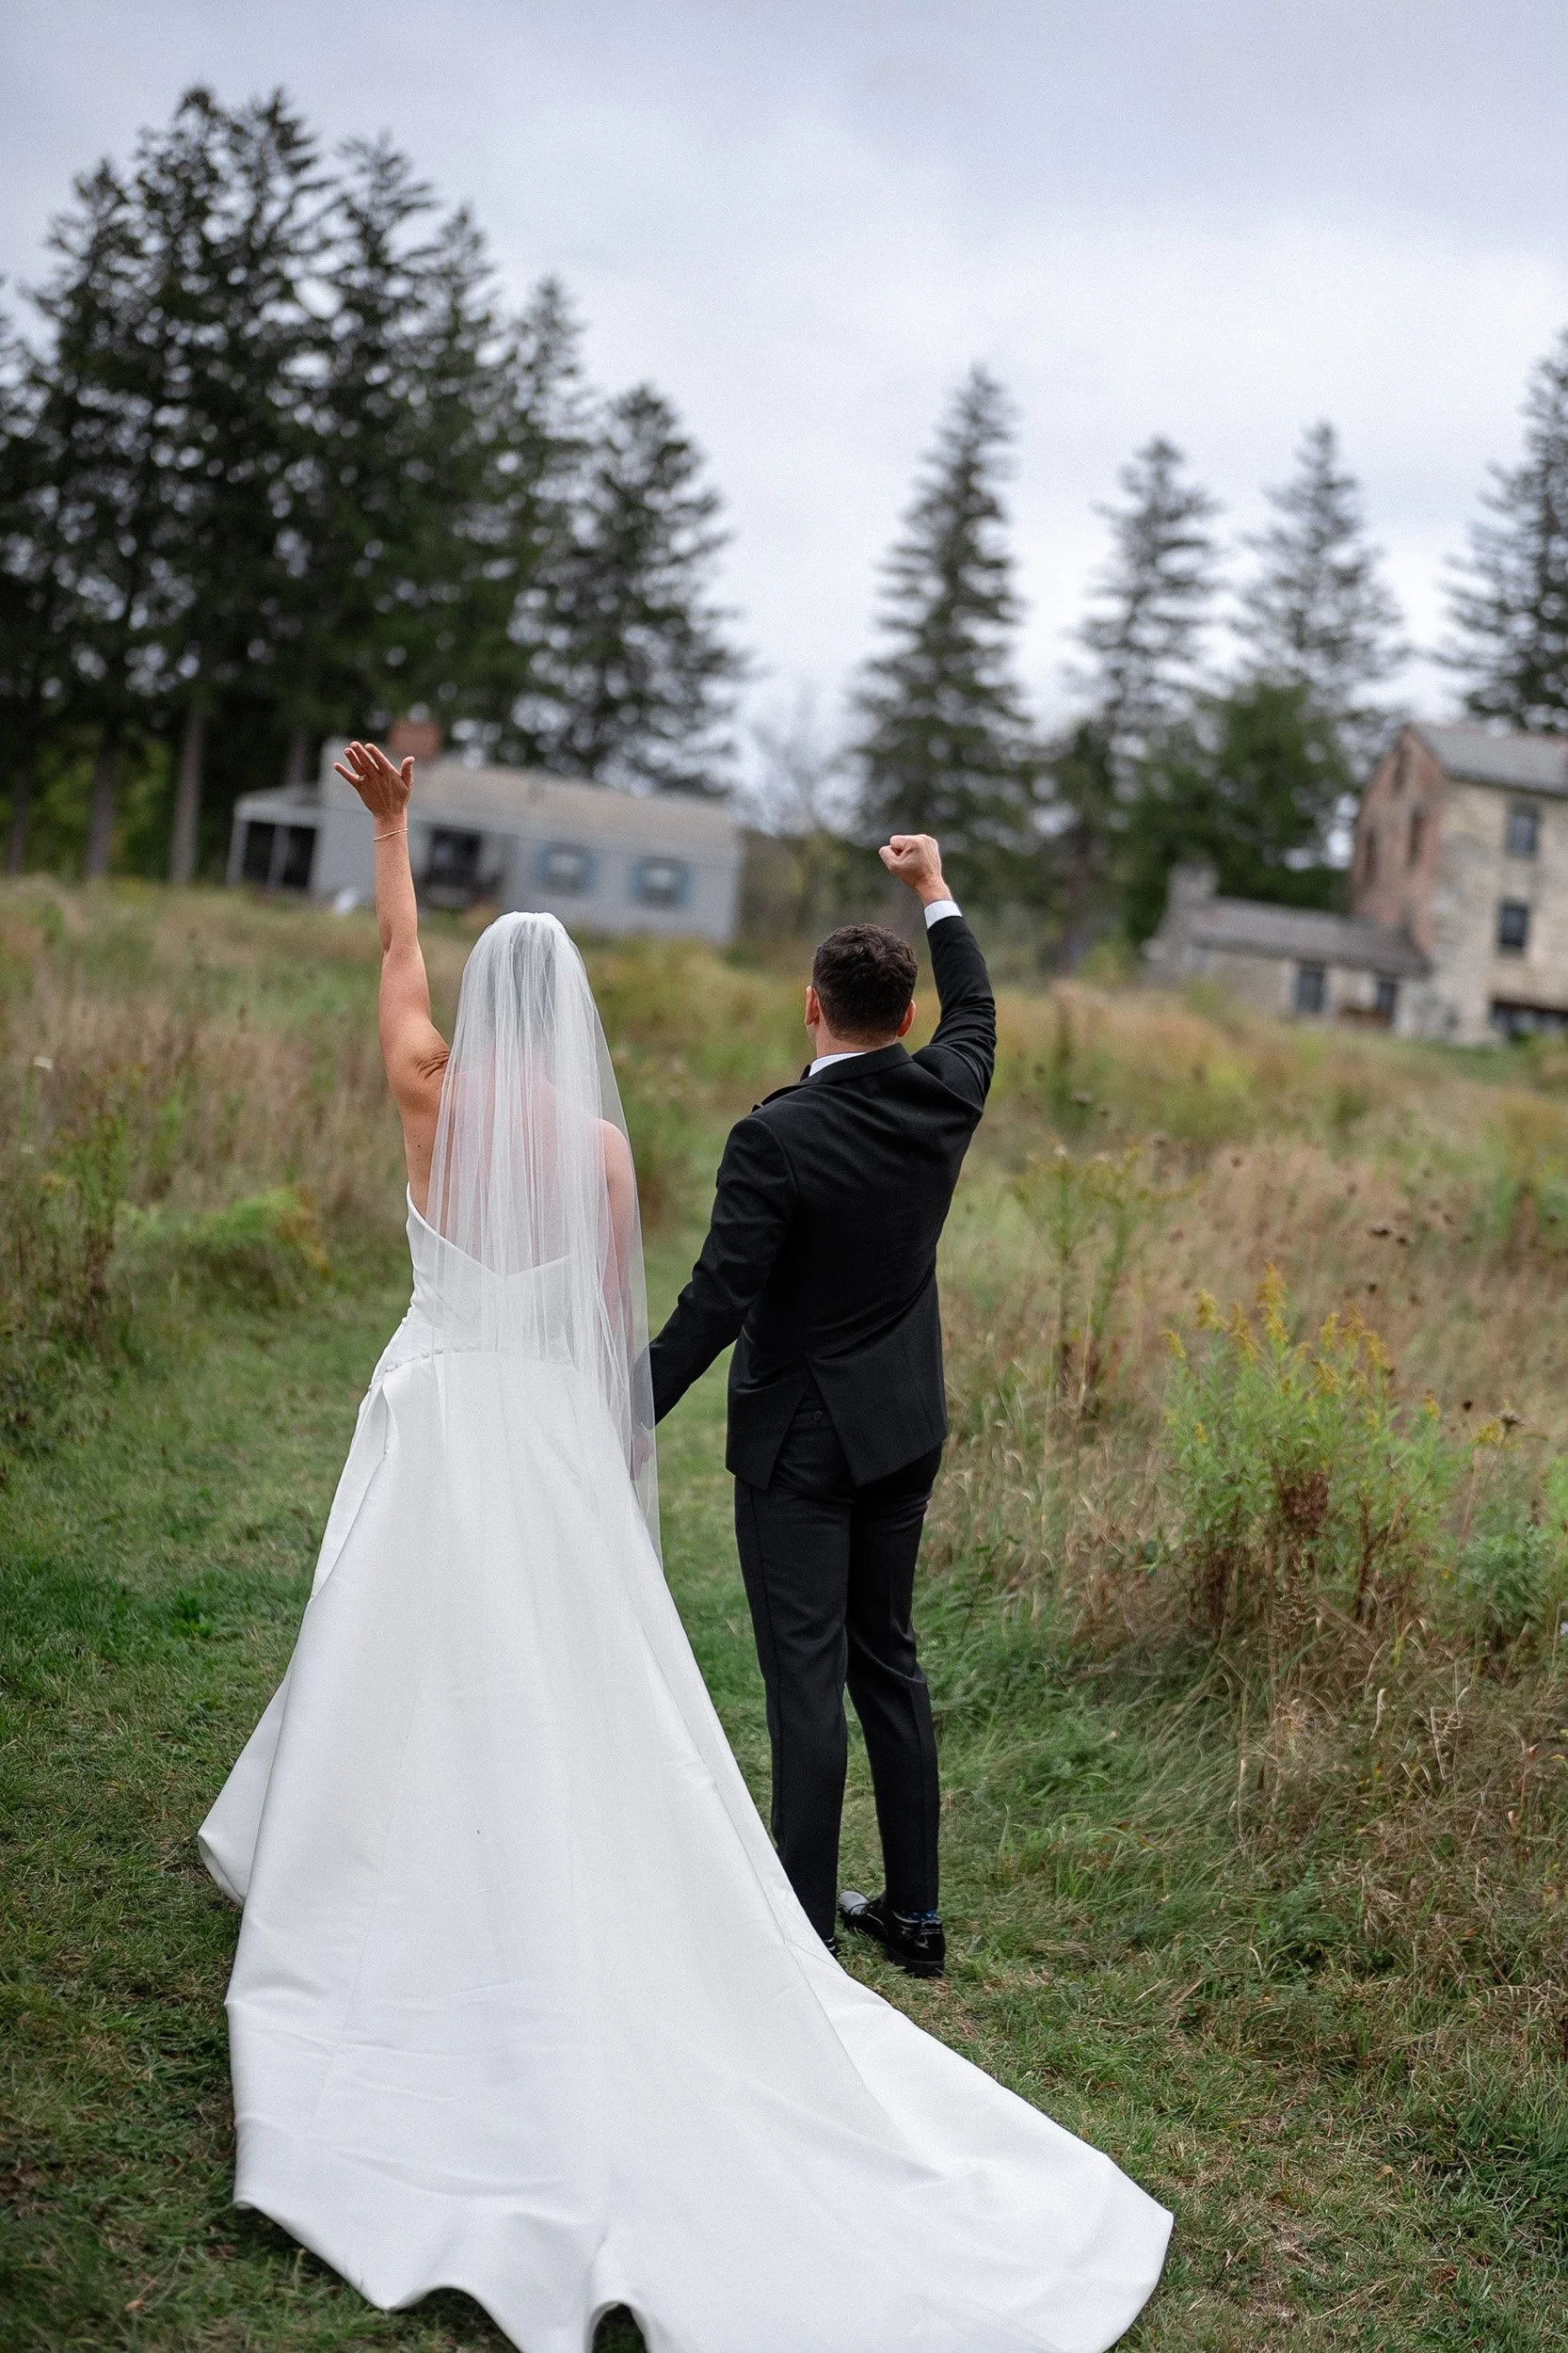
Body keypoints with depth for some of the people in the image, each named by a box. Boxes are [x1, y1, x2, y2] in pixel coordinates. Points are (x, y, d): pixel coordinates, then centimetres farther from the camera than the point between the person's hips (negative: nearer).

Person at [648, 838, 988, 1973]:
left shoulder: (776, 1136, -20)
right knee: (888, 1658, 16)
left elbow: (715, 1304, -20)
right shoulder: (943, 1099, -3)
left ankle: (807, 1924, 6)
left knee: (808, 1675, -1)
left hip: (796, 1443, -6)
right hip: (902, 1430, 6)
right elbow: (976, 1010, 20)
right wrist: (935, 889, 32)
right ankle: (915, 1910, 25)